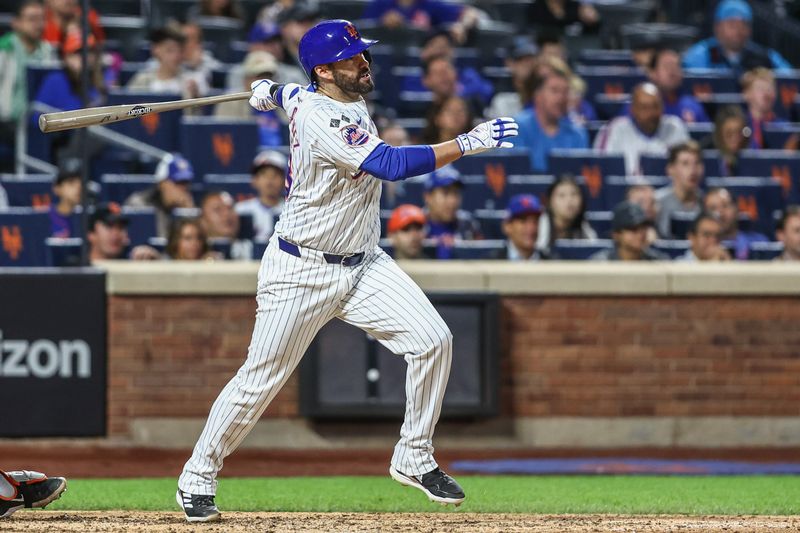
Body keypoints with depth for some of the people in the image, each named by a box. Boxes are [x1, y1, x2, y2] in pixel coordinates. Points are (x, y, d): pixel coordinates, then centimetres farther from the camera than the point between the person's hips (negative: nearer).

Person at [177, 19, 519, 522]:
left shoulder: (336, 98, 3)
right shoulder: (321, 119, -25)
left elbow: (293, 95, 26)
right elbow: (390, 164, -35)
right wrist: (468, 144, -35)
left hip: (363, 264, 8)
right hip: (302, 271, -8)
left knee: (433, 340, -9)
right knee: (260, 380, 0)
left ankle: (415, 460, 4)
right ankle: (198, 478, 17)